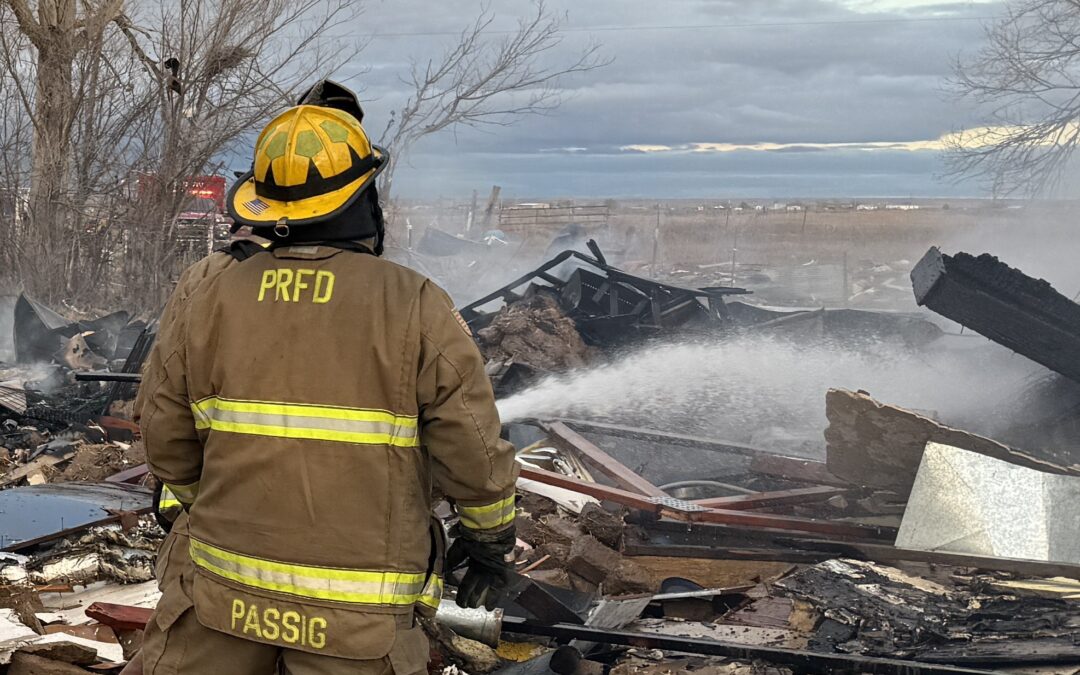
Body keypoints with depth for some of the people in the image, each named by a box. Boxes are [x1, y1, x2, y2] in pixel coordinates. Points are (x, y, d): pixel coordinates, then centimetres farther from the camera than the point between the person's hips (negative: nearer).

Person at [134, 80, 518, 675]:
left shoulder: (205, 293, -4)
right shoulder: (415, 308, -10)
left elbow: (167, 441, 3)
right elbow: (472, 452, -7)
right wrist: (490, 538, 11)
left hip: (218, 592, 2)